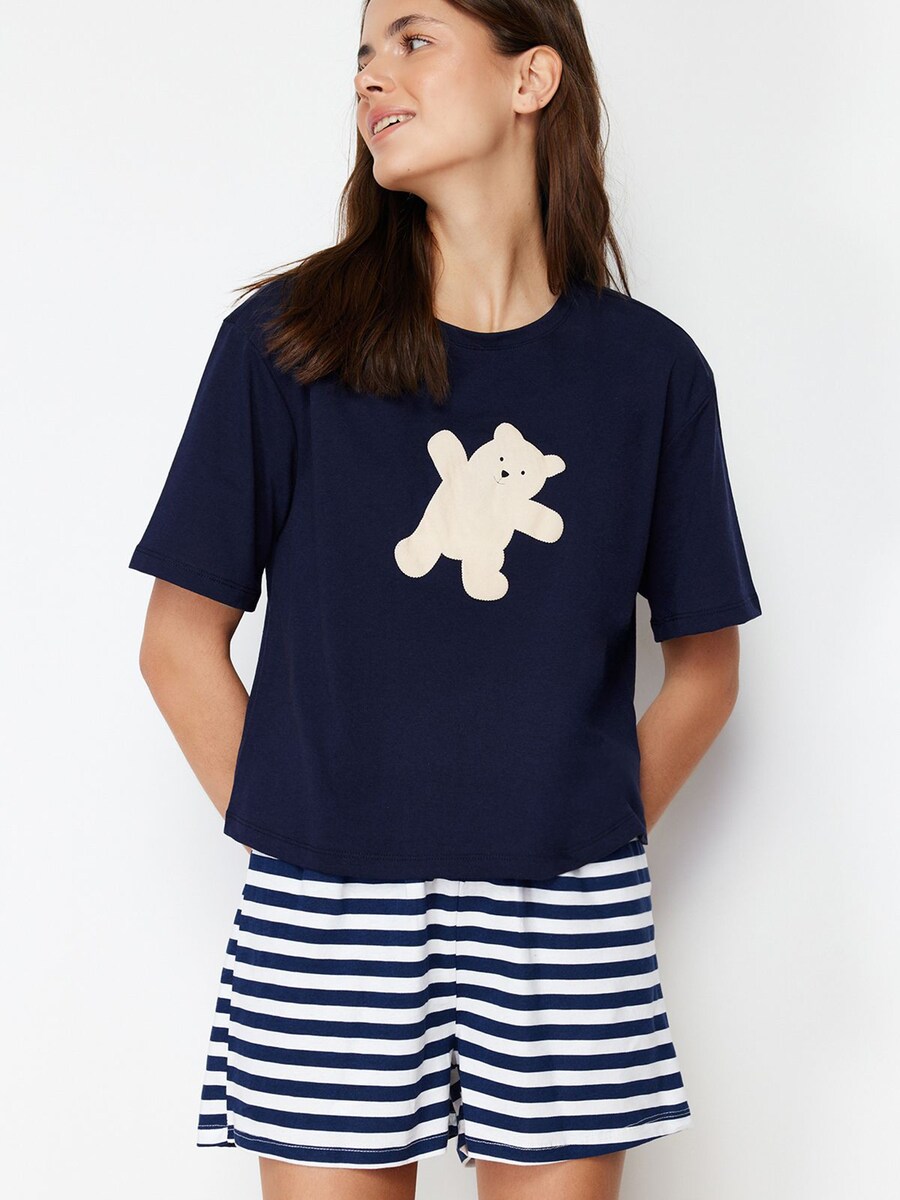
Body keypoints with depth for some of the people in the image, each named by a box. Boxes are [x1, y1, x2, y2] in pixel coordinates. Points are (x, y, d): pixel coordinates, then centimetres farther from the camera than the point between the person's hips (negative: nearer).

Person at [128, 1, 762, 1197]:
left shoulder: (649, 367, 3)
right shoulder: (285, 343, 0)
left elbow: (704, 666, 9)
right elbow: (181, 645, 2)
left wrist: (589, 843, 2)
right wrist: (292, 834, -3)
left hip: (568, 922, 1)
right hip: (328, 918, -1)